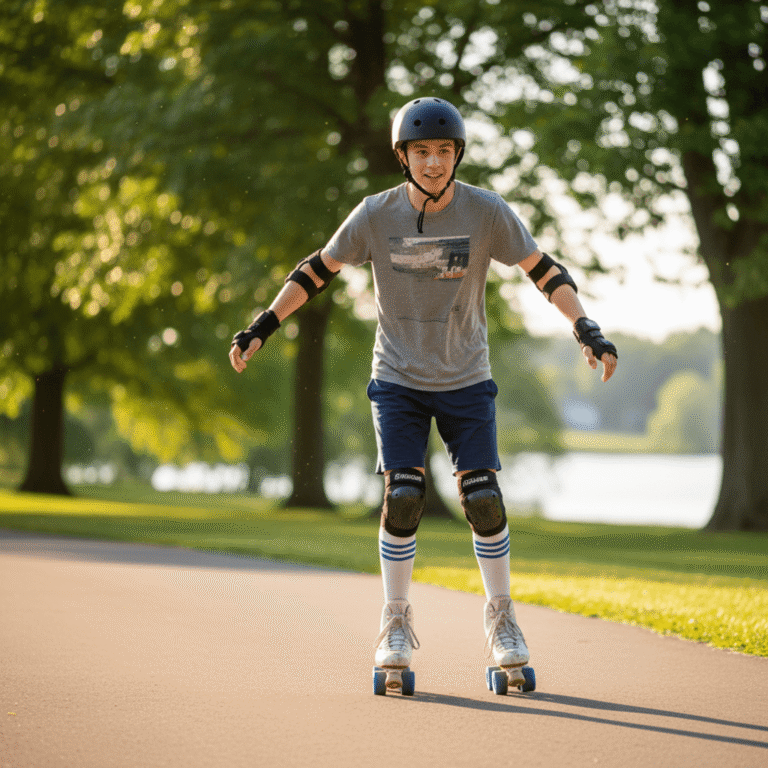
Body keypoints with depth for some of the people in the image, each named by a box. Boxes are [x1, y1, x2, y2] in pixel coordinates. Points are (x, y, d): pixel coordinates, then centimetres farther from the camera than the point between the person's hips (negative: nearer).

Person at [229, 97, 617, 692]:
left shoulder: (487, 213, -14)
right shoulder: (376, 215, -12)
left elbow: (546, 272, -8)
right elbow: (319, 270, 0)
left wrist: (586, 329, -21)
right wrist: (263, 327, -4)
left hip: (466, 381, 0)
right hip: (399, 380, 0)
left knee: (484, 501, -5)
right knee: (402, 497, -9)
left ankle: (501, 617, 15)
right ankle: (396, 622, 8)